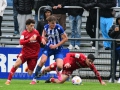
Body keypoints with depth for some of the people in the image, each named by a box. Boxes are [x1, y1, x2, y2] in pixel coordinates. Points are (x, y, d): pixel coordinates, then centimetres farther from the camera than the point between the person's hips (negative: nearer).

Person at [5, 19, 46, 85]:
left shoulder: (36, 32, 1)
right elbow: (21, 42, -17)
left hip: (33, 55, 1)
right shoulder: (24, 33, -4)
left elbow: (40, 39, 18)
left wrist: (42, 39, -6)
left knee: (30, 73, 0)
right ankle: (8, 80, -11)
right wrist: (29, 40, -30)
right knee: (16, 64, -22)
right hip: (25, 52, -1)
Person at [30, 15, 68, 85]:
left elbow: (65, 38, -11)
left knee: (60, 66, -19)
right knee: (42, 61, -21)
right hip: (48, 48, 2)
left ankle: (58, 71, 23)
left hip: (58, 49, -2)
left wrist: (56, 45, -14)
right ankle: (34, 79, -7)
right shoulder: (46, 27, -6)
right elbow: (43, 36, 17)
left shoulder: (59, 28, -19)